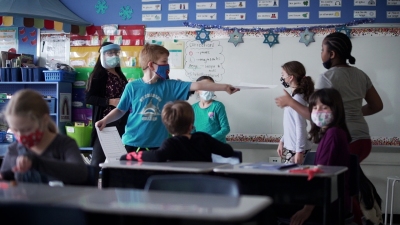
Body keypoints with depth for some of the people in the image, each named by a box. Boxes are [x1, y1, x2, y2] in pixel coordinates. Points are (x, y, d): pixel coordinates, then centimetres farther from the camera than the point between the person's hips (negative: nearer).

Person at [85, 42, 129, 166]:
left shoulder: (120, 75, 15)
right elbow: (89, 98, -14)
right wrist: (110, 101, -20)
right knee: (99, 157, -8)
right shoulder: (98, 75, -6)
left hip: (121, 122, 7)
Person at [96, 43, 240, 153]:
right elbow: (120, 110, 6)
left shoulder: (170, 86, 0)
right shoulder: (132, 87, -3)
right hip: (133, 144, -1)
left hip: (158, 145, 2)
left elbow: (197, 86, -6)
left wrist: (224, 87, -10)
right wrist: (105, 120, -11)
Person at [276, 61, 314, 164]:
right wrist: (282, 141, 21)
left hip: (295, 149, -9)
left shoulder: (297, 99, -16)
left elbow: (300, 127, -19)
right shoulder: (293, 96, 10)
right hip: (288, 146, 9)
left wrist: (299, 151, -19)